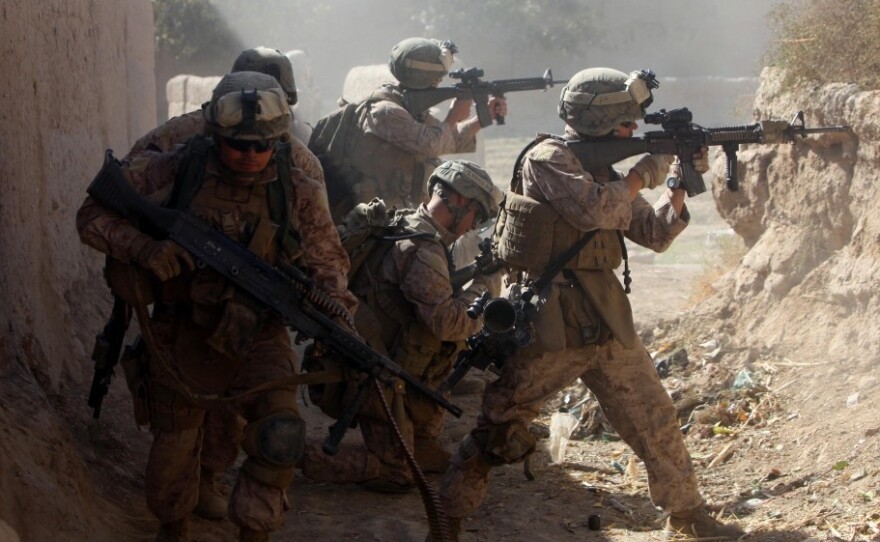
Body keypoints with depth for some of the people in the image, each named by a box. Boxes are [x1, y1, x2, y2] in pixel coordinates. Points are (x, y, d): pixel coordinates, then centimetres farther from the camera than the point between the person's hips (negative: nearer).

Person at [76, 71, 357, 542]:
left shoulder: (299, 193, -7)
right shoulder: (172, 172, -10)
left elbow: (326, 260, 5)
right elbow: (93, 215, -5)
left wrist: (331, 298, -18)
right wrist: (144, 247, -23)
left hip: (256, 339, 0)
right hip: (180, 339, 1)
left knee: (280, 435, -24)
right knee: (172, 452, 15)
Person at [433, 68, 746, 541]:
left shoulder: (606, 173, 14)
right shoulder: (547, 159, -9)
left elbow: (655, 234, 15)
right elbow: (592, 210, -22)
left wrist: (681, 182, 2)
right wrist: (643, 174, -10)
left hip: (606, 321, 7)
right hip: (547, 323, -7)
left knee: (655, 420, 10)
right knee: (498, 428, -3)